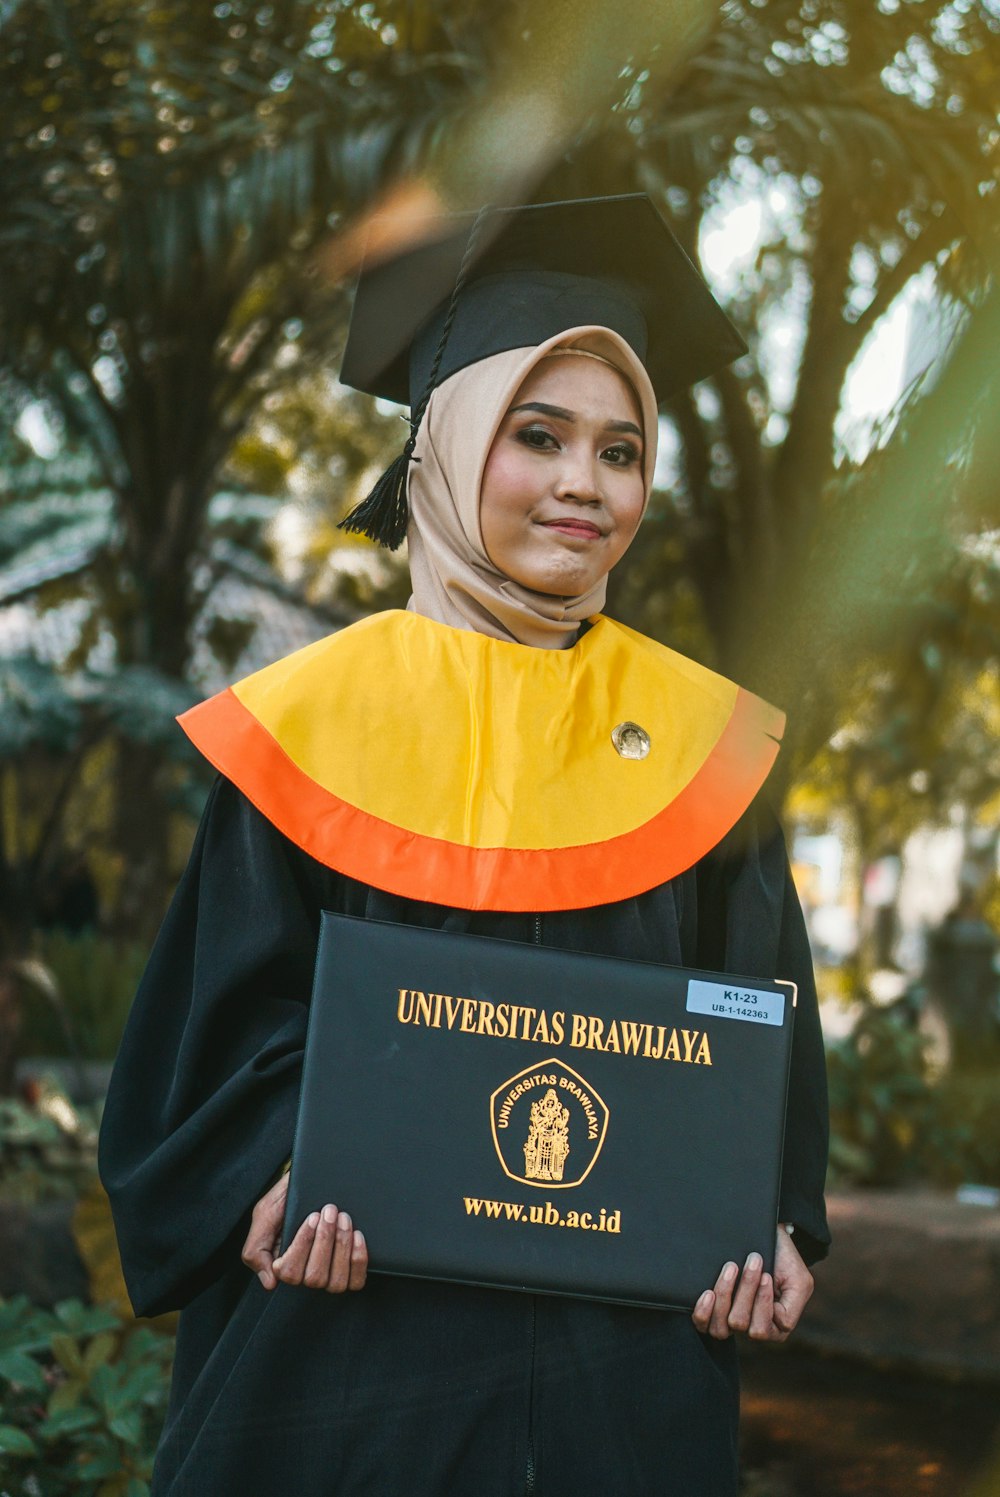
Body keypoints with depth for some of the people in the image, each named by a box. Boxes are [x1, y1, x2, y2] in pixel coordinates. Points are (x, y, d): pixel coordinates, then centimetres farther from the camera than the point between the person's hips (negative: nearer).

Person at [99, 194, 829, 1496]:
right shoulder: (315, 715, 1)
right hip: (350, 1326, -1)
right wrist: (277, 1181, -15)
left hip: (629, 1335, 2)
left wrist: (776, 1223, -7)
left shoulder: (697, 733, 6)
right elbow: (237, 1001, 1)